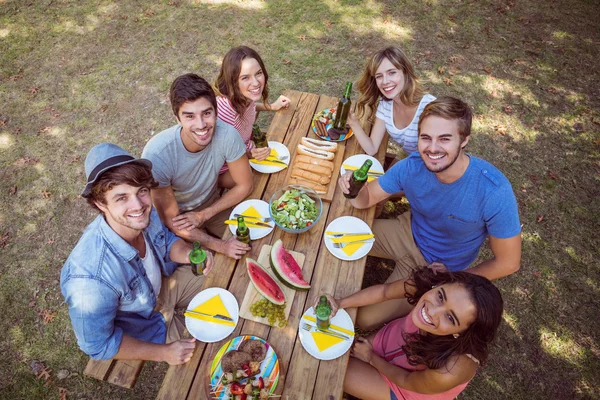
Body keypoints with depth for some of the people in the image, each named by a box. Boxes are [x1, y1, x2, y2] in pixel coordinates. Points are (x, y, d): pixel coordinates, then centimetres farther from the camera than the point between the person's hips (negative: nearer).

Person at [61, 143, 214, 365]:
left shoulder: (144, 215, -26)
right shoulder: (91, 278, -42)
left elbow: (167, 240, -4)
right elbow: (97, 345, -26)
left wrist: (189, 254, -27)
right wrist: (163, 353, -17)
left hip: (163, 284, 5)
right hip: (144, 326, -5)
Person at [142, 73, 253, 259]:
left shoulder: (227, 134, -29)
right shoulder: (156, 154, -34)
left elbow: (244, 185, -13)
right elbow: (171, 219, -22)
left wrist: (204, 215, -16)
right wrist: (218, 245, -29)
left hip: (212, 204, 3)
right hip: (177, 214, -2)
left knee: (249, 248, -5)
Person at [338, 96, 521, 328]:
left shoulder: (494, 192, -33)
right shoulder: (412, 166, -23)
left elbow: (508, 263, -20)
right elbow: (367, 198, -10)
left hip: (437, 266, -3)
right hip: (408, 232, 3)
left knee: (365, 318, -4)